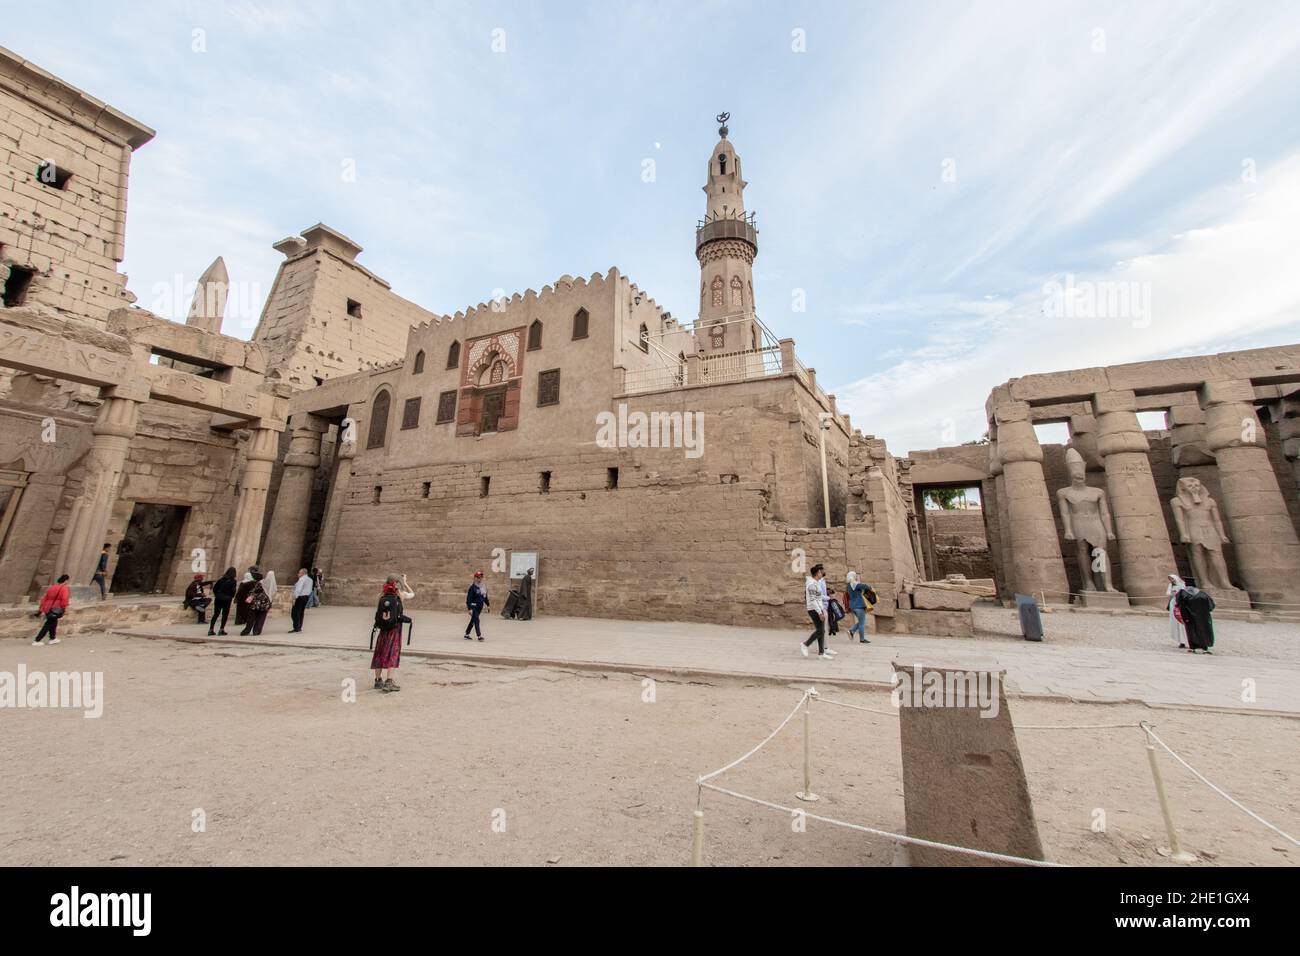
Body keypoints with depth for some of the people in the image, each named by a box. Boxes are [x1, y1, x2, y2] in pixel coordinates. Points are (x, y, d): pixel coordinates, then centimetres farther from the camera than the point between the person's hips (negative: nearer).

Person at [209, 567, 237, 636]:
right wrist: (230, 597, 8)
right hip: (227, 599, -4)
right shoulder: (233, 581, -6)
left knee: (216, 614, 11)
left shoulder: (221, 579, 6)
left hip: (218, 599, 4)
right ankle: (222, 630, 2)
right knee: (225, 614, 4)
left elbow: (214, 588, 6)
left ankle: (211, 629, 9)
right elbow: (233, 591, -10)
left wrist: (217, 595, 17)